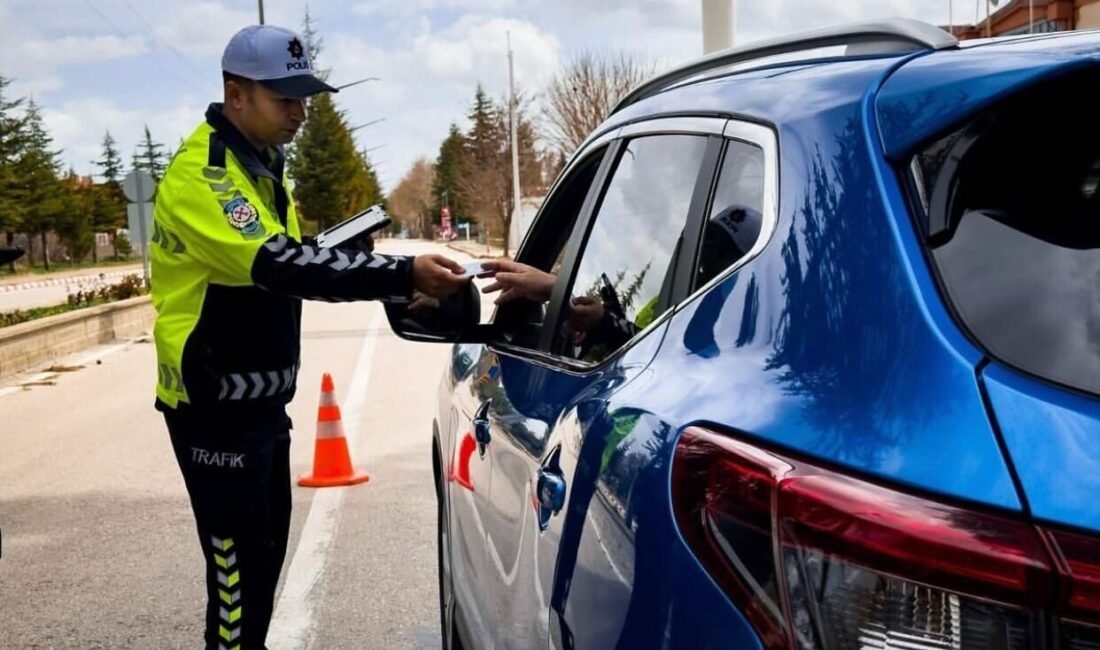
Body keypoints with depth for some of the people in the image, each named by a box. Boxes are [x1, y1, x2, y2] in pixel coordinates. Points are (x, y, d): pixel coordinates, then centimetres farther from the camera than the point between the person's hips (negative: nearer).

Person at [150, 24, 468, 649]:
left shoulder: (263, 164, 11)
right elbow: (281, 265, -34)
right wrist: (402, 274, -41)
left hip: (261, 399, 9)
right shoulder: (201, 175, -21)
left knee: (268, 546, 17)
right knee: (240, 560, -5)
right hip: (215, 406, -9)